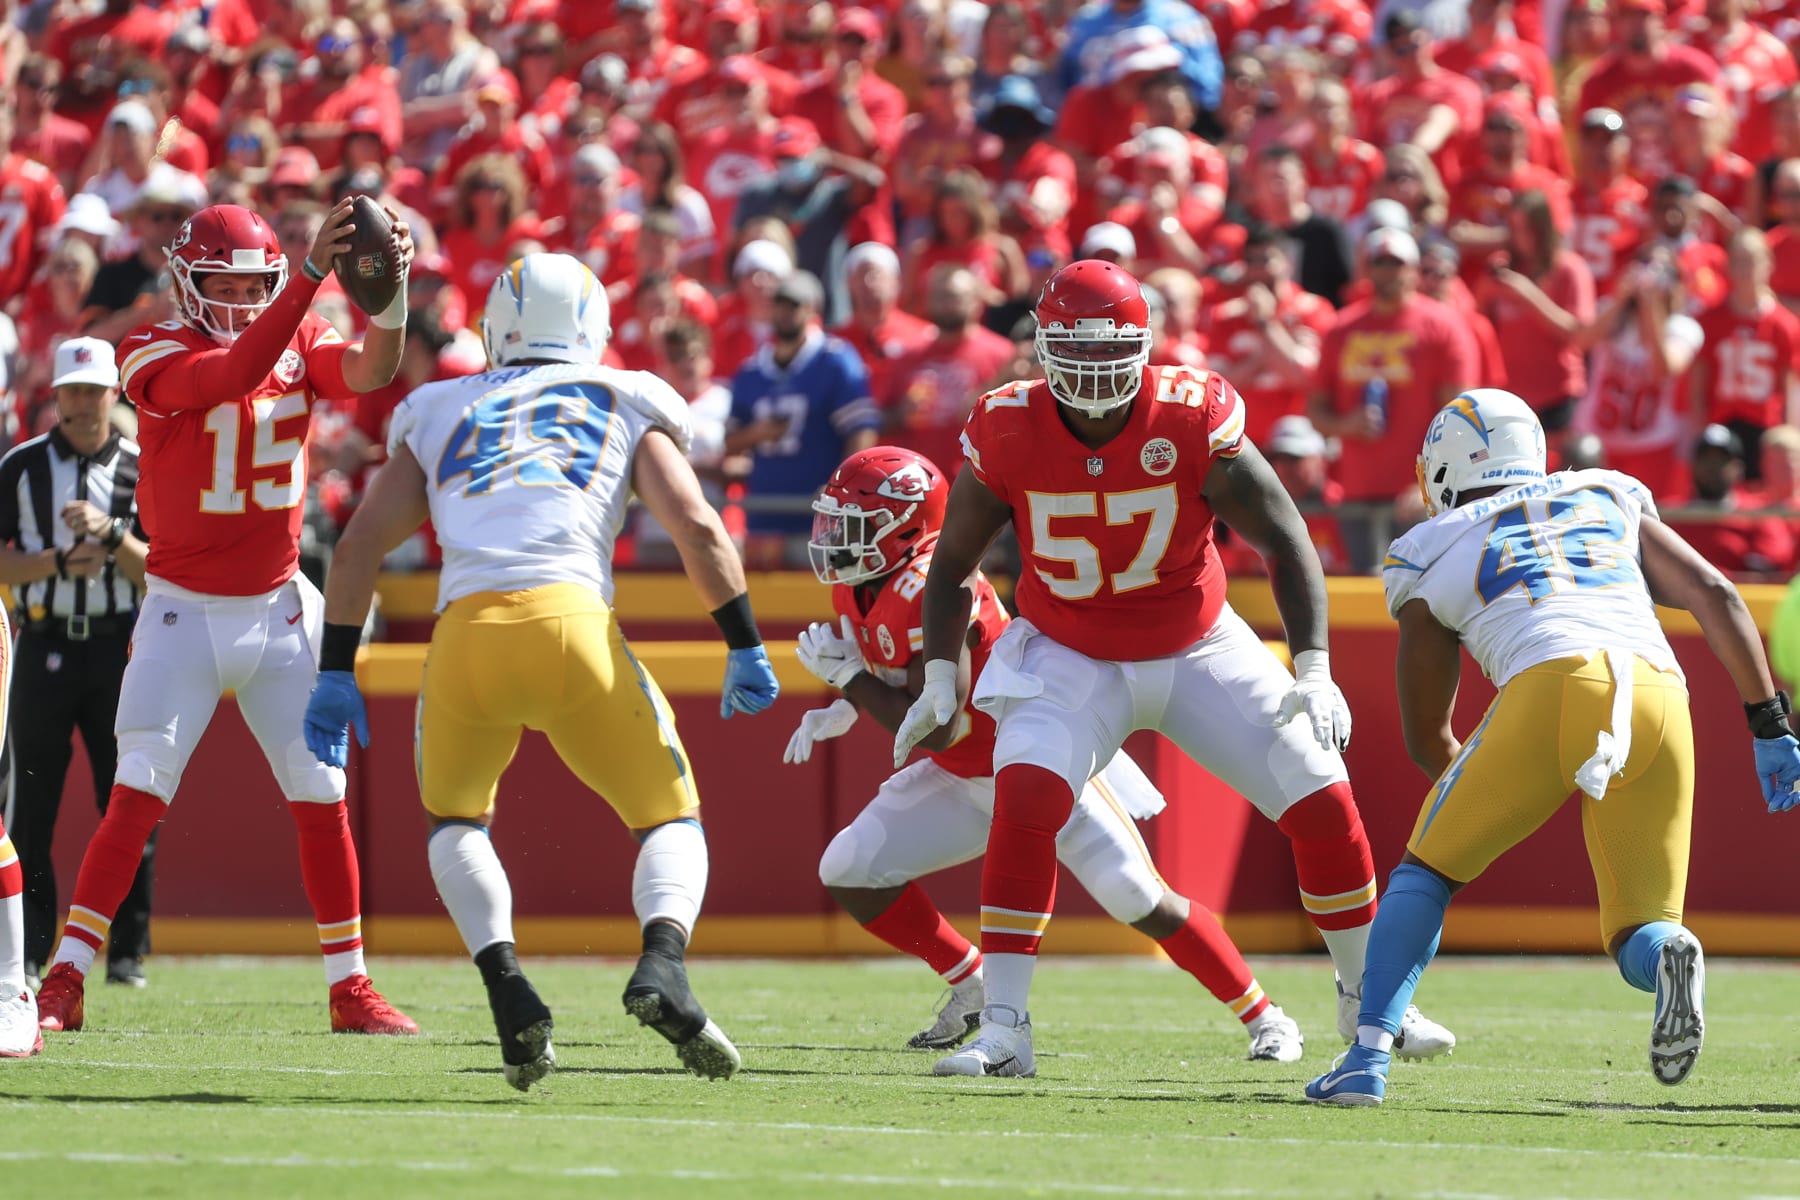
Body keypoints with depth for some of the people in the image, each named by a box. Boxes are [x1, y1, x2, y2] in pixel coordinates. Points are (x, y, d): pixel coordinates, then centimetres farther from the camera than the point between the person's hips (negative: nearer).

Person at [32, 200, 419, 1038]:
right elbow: (234, 374, -33)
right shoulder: (158, 356, -13)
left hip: (279, 609, 4)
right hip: (184, 613, -4)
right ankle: (64, 985, -7)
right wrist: (314, 272, -42)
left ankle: (350, 990, 13)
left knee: (322, 801, 4)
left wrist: (390, 292, -39)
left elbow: (370, 373, -20)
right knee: (136, 797, -11)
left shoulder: (300, 341, 0)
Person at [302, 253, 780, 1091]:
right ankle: (662, 963, -17)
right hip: (571, 622, -1)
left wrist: (336, 671, 20)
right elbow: (696, 525, 7)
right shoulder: (627, 406, 22)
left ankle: (506, 987, 2)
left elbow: (361, 542, 19)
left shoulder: (441, 415, 27)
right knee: (671, 820, 15)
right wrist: (744, 646, 10)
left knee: (456, 817, 28)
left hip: (466, 630, 2)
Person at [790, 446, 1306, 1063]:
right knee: (849, 872, -1)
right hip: (965, 775, 9)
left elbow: (932, 728, -30)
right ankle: (973, 989, 15)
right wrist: (838, 712, 5)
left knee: (1142, 903, -13)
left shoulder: (928, 589, -29)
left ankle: (1266, 1021, 1)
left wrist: (847, 677, -21)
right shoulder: (859, 586, -1)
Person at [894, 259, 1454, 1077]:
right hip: (1071, 657, -1)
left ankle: (1367, 1000, 21)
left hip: (1199, 649, 1)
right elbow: (953, 560, -1)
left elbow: (1285, 540, -16)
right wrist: (939, 676, -9)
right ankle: (1002, 1029, -24)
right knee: (1026, 795, -28)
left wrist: (1314, 670, -24)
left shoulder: (1193, 420, -21)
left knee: (1323, 807, -3)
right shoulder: (1009, 434, -17)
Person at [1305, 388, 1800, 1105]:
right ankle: (1667, 956, -23)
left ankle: (1367, 1058, 5)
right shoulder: (1610, 504, 31)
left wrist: (1483, 796, 49)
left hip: (1553, 692, -2)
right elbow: (1716, 597, 18)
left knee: (1427, 871, 19)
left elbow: (1426, 739, 29)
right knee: (1637, 939, 13)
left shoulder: (1435, 559, 24)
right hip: (1660, 695, 2)